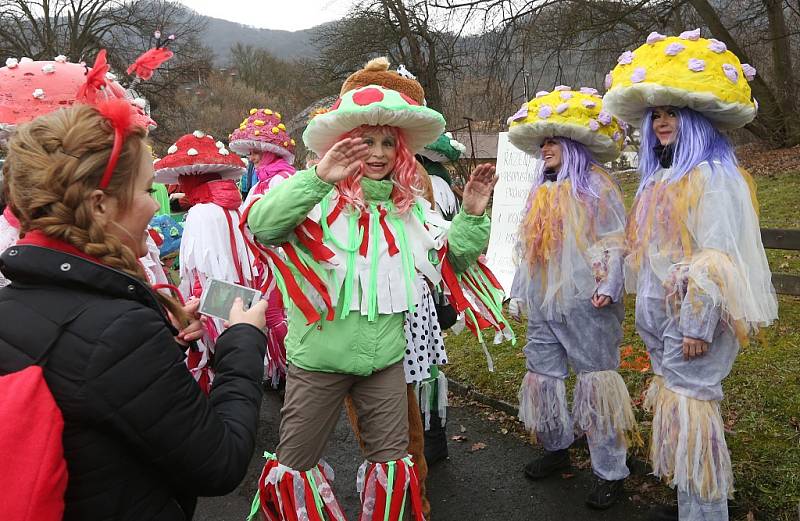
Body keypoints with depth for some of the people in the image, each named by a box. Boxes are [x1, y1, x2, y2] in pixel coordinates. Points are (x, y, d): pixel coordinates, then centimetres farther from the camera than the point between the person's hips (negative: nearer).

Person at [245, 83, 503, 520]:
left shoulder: (407, 207, 4)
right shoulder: (320, 198, -11)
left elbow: (453, 259, 11)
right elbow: (261, 226, -28)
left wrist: (472, 216, -6)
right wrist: (317, 177, -38)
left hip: (386, 357, 4)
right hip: (319, 357, -3)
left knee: (392, 459, 18)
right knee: (295, 465, 13)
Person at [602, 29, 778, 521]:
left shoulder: (713, 176, -12)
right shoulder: (662, 178, 15)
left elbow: (718, 258, -19)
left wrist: (698, 325, -20)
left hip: (694, 318, -9)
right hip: (662, 317, 9)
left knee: (690, 403, -3)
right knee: (676, 401, 14)